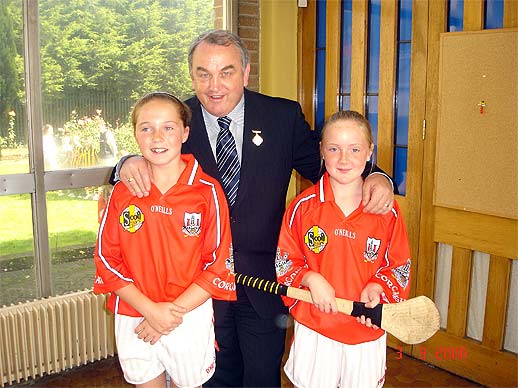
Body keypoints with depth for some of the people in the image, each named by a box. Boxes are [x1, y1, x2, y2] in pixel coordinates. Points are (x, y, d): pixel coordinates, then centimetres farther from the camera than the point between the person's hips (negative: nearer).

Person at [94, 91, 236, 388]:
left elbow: (219, 265, -8)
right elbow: (107, 259, -2)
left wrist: (175, 310, -15)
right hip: (133, 318, 2)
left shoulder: (208, 192, -8)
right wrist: (150, 309, -13)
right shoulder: (123, 192, -1)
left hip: (191, 318, -2)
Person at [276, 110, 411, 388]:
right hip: (313, 328, 0)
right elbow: (285, 261, -1)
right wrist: (311, 279, -18)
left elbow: (399, 266, 3)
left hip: (367, 330, 1)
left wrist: (376, 287, -16)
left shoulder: (387, 211, -6)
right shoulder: (303, 206, -8)